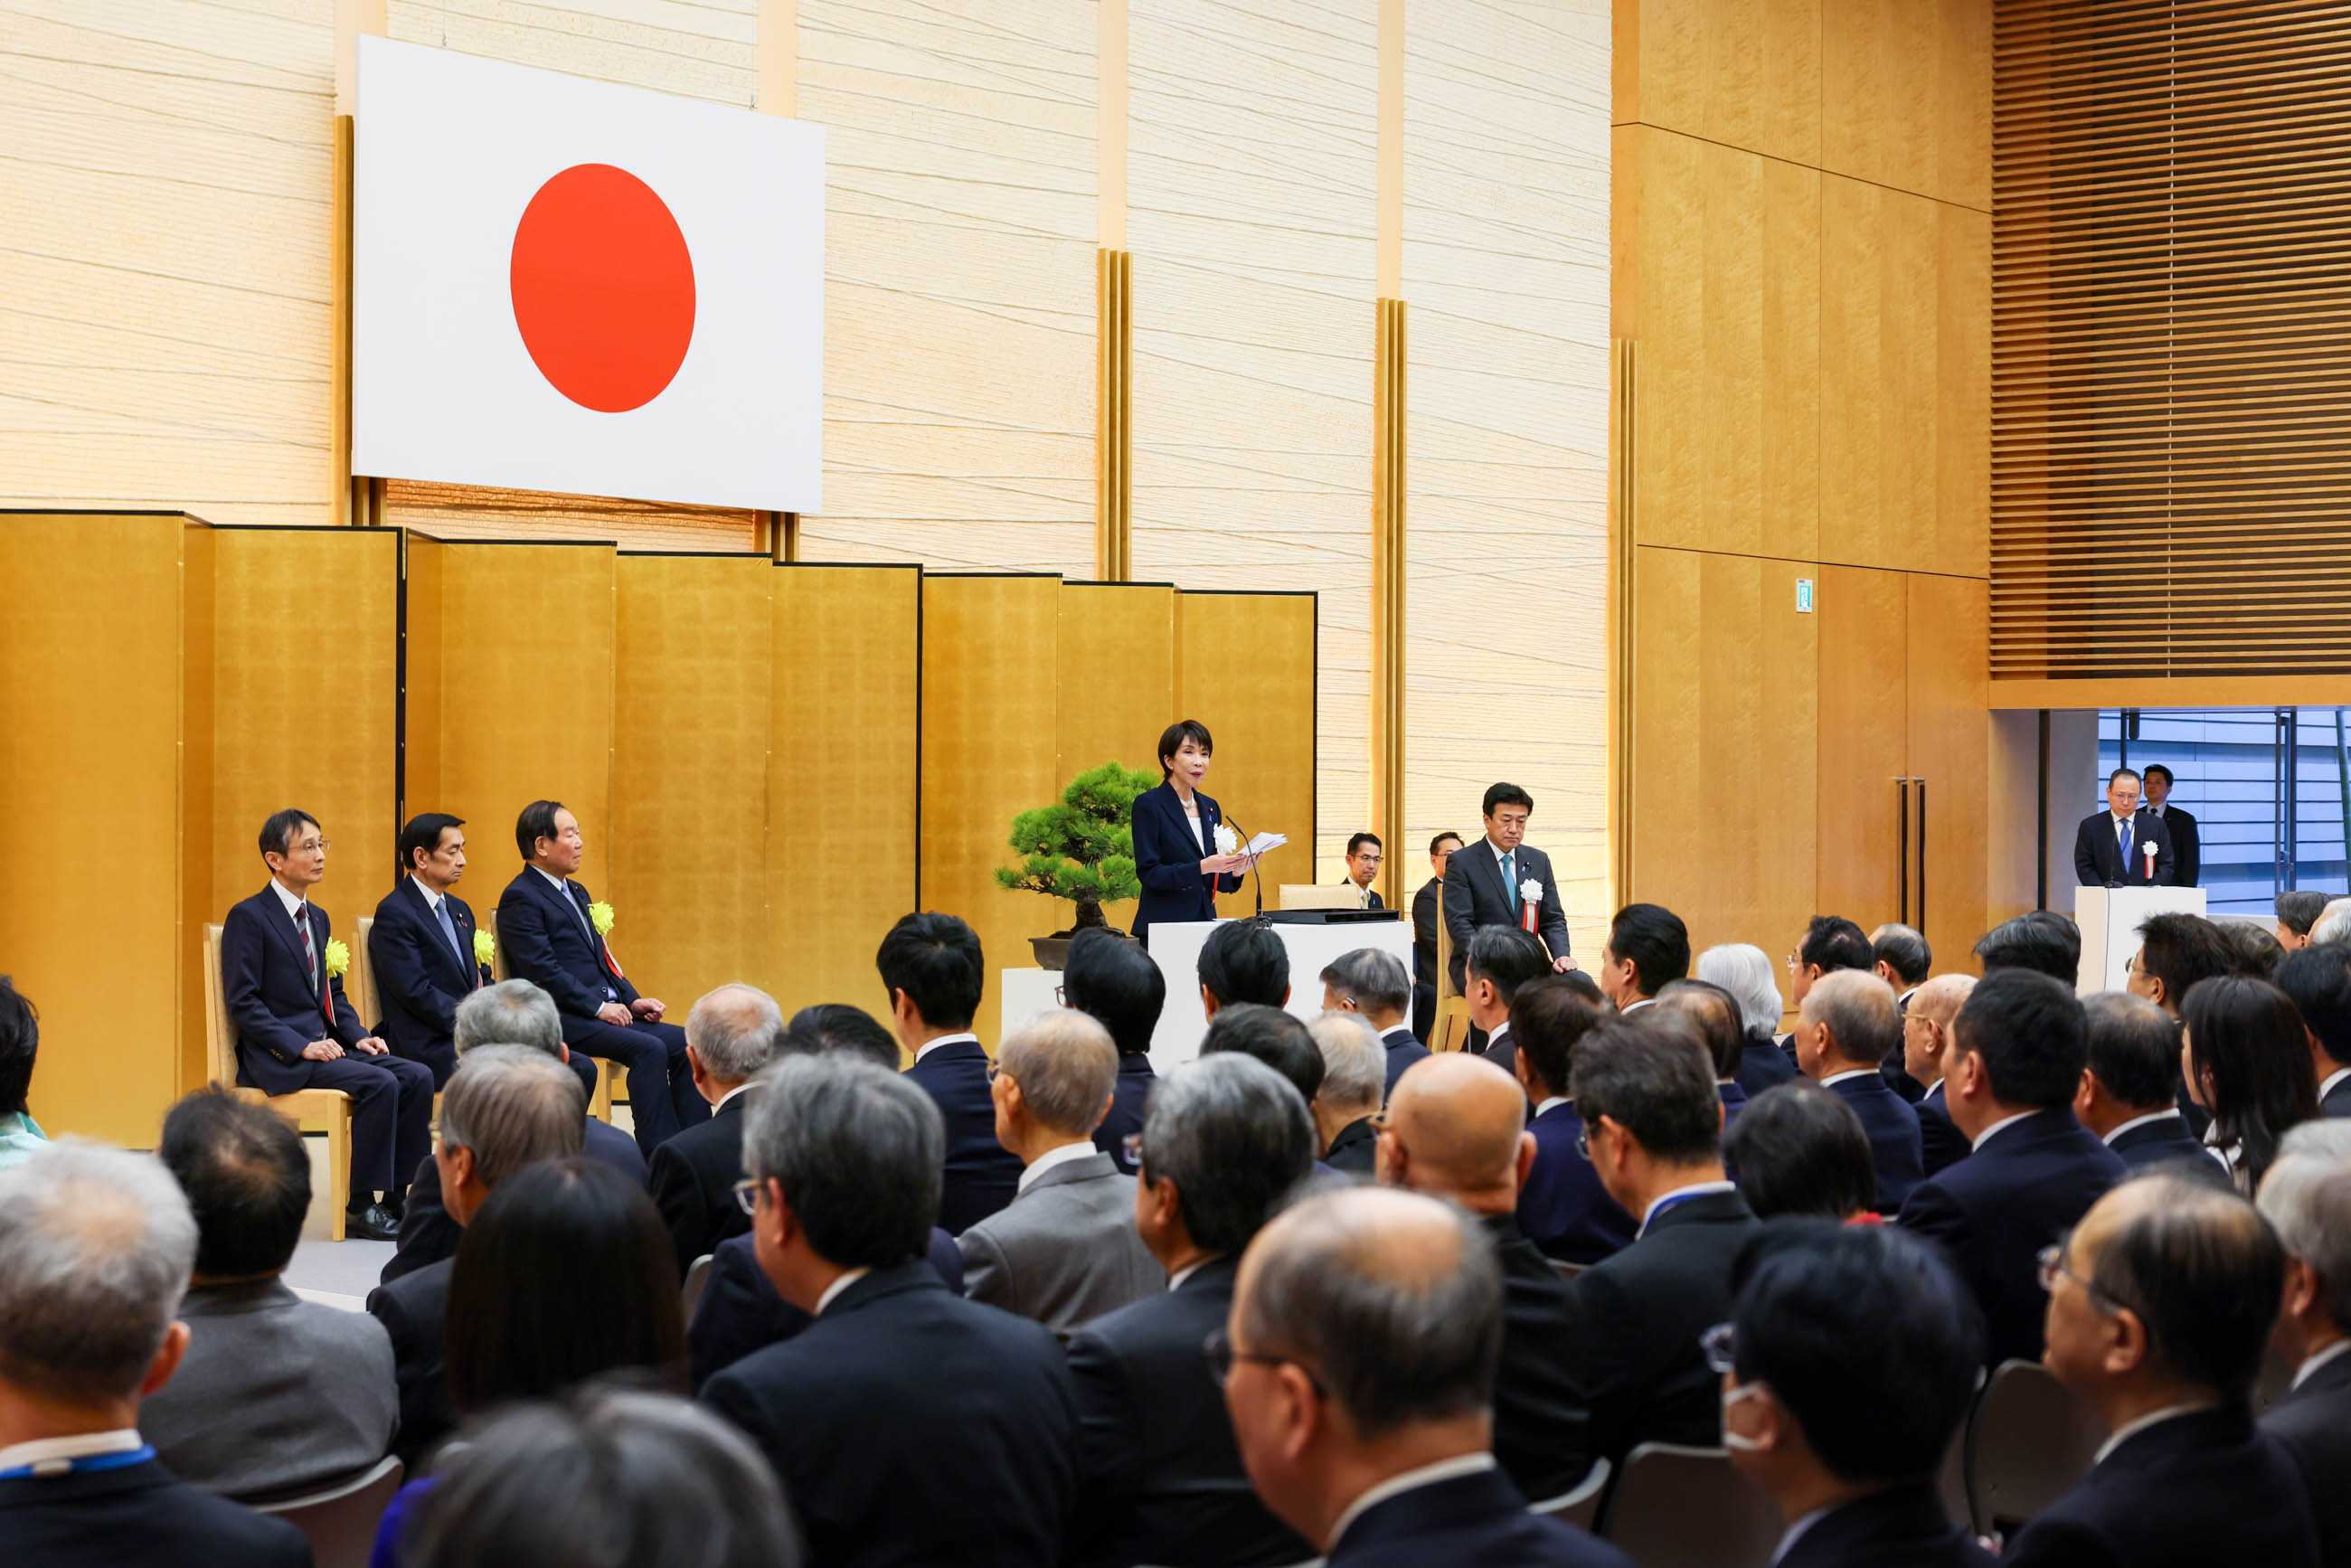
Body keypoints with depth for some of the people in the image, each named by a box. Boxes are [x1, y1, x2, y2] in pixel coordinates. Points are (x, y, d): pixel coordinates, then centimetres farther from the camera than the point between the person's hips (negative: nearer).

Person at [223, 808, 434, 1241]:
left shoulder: (318, 918, 18)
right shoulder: (248, 917, -7)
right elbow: (243, 1002, -13)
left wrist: (358, 1036, 3)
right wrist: (300, 1045, -21)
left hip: (324, 1046, 8)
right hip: (277, 1059, -8)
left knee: (417, 1076, -13)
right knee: (379, 1083, -28)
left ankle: (397, 1200, -11)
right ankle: (361, 1209, -20)